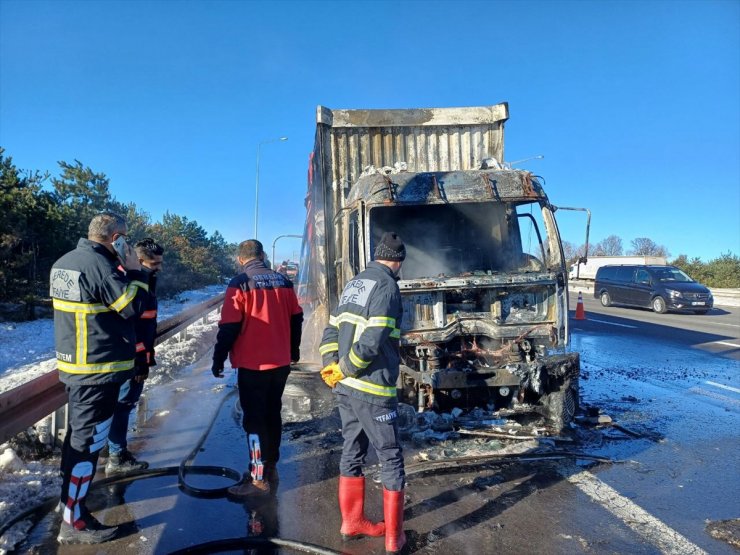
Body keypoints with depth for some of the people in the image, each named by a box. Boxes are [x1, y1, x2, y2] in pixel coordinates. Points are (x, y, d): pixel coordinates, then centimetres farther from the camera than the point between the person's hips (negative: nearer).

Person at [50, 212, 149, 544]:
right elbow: (134, 307, -18)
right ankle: (73, 523, 8)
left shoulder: (64, 262, 8)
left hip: (73, 364, 10)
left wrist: (121, 271, 11)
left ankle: (70, 496, 38)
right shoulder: (100, 265, -21)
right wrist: (134, 271, -7)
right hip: (99, 368, -9)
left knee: (77, 435, 22)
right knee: (89, 441, -1)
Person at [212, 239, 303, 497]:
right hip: (281, 362, 6)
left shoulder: (240, 283, -11)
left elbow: (229, 327, -13)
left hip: (253, 364, -5)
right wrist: (294, 350, 24)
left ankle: (258, 478, 5)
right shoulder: (283, 281, 5)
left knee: (254, 419, 2)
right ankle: (271, 468, 26)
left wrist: (218, 359, -3)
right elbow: (296, 318, 11)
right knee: (273, 415, 17)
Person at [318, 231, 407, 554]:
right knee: (391, 459, 5)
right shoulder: (387, 286, -14)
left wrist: (331, 369, 0)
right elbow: (371, 343, -23)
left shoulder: (353, 284, 13)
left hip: (344, 388, 8)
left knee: (352, 452, 18)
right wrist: (343, 370, -10)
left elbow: (331, 332, 11)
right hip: (372, 390, -8)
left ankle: (351, 523, 31)